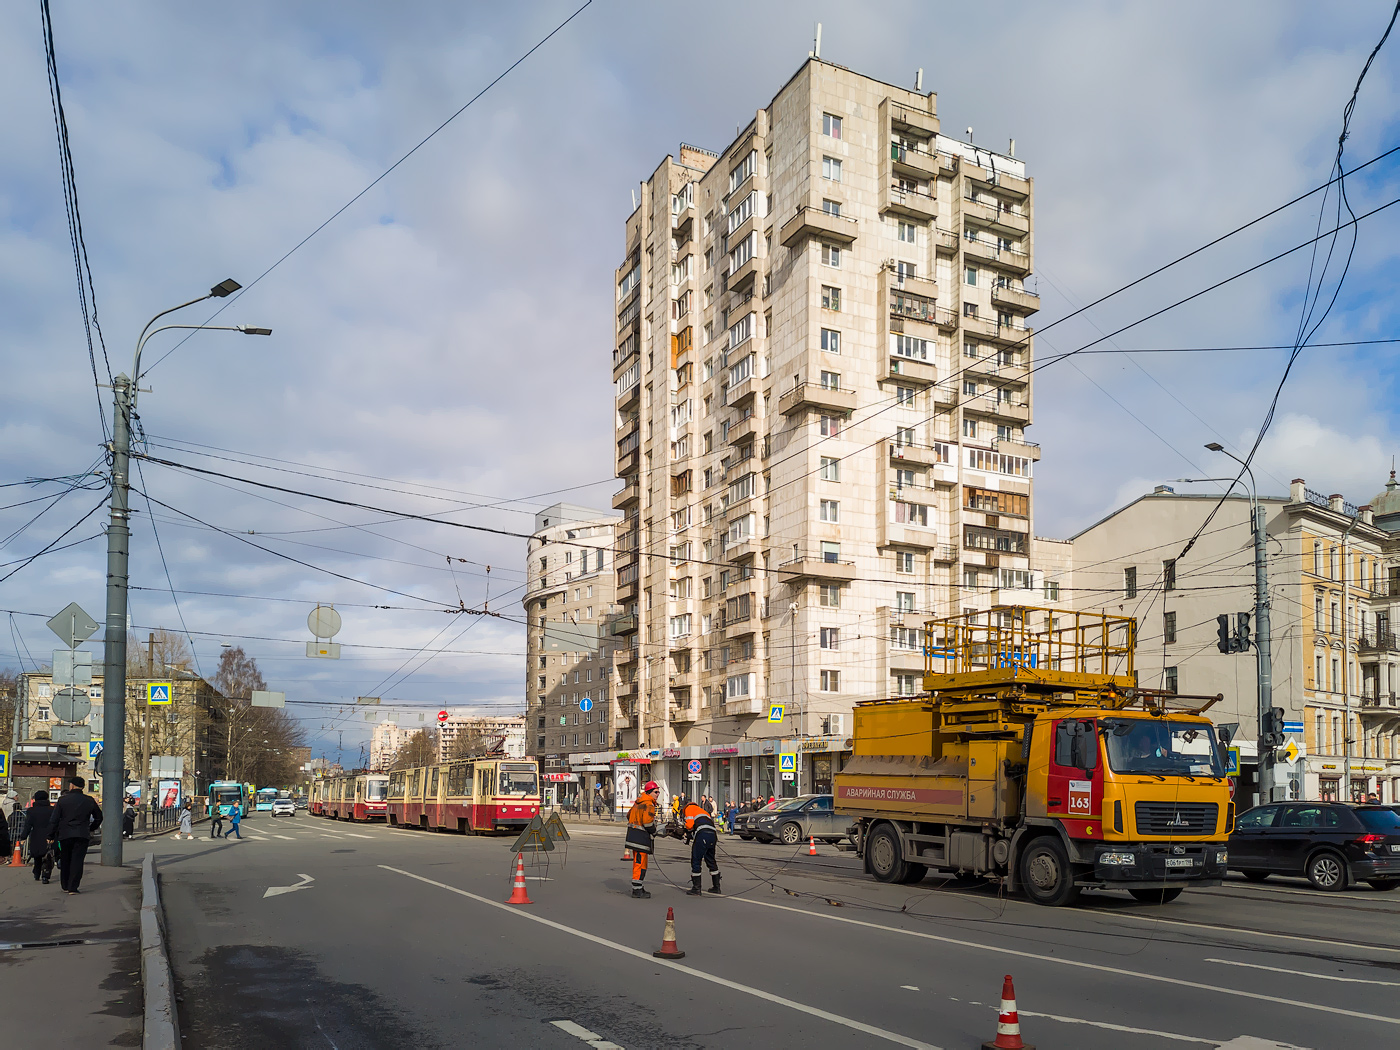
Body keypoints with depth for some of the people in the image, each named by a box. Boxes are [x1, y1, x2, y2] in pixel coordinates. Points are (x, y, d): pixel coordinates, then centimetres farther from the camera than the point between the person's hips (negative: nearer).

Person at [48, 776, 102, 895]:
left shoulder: (62, 800, 0)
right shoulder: (89, 801, 4)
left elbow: (54, 820, -1)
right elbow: (99, 817, 13)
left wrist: (51, 836, 7)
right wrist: (90, 828, 28)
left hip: (65, 835, 0)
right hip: (82, 835, 0)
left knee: (65, 861, 14)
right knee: (77, 861, -1)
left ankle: (65, 886, 22)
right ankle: (73, 888, -7)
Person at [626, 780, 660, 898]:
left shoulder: (638, 802, 15)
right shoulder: (648, 805, -16)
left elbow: (629, 815, 24)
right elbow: (648, 821, -24)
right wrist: (654, 831, -7)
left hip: (633, 834, 10)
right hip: (641, 837, -10)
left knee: (638, 862, 17)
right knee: (640, 863, -6)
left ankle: (639, 888, 25)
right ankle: (637, 890, -4)